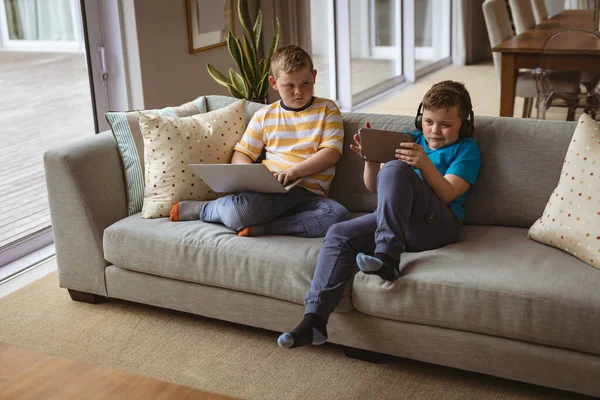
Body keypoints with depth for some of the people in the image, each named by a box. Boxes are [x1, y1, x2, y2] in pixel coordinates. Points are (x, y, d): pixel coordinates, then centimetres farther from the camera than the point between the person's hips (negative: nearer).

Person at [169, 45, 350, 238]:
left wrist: (295, 171, -16)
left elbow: (331, 153, -1)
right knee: (235, 211, -34)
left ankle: (262, 228, -24)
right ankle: (197, 208, 2)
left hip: (310, 194, 1)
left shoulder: (327, 110, 11)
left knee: (340, 216, -34)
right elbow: (241, 154, 16)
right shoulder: (264, 116, 15)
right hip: (269, 190, 0)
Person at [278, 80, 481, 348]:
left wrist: (424, 163, -21)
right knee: (339, 234, -19)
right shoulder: (411, 140, 24)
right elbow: (374, 187, 19)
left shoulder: (466, 149, 11)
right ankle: (314, 320, -27)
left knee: (395, 170, -29)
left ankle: (387, 257, -39)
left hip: (437, 224, -5)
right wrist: (371, 159, -1)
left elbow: (448, 194, -6)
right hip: (394, 219, 5)